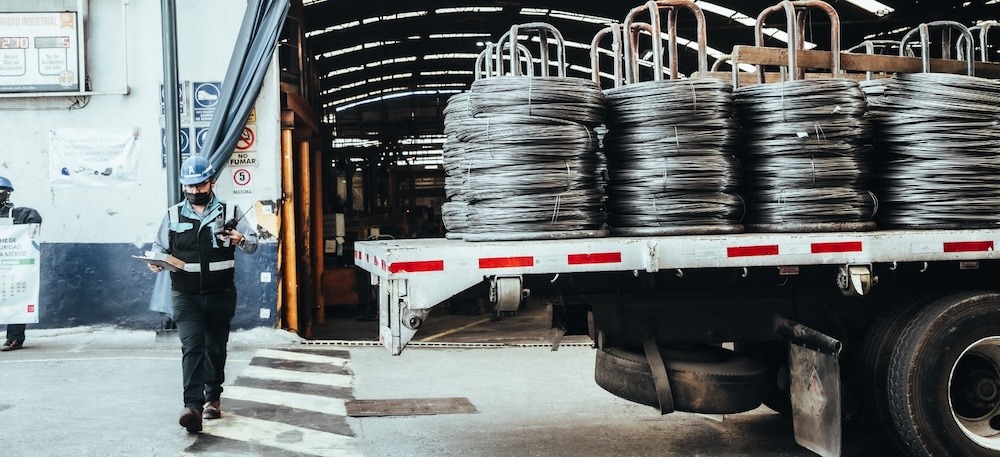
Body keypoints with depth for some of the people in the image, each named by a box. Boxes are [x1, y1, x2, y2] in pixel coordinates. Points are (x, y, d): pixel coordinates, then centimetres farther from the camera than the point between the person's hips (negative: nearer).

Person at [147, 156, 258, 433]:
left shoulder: (229, 213, 3)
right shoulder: (173, 215, 6)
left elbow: (253, 244, 2)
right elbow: (160, 246, 14)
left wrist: (240, 239, -21)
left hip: (220, 295, 1)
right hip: (185, 296, -1)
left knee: (216, 348, 12)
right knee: (192, 346, -15)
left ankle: (212, 398, 30)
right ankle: (193, 406, -21)